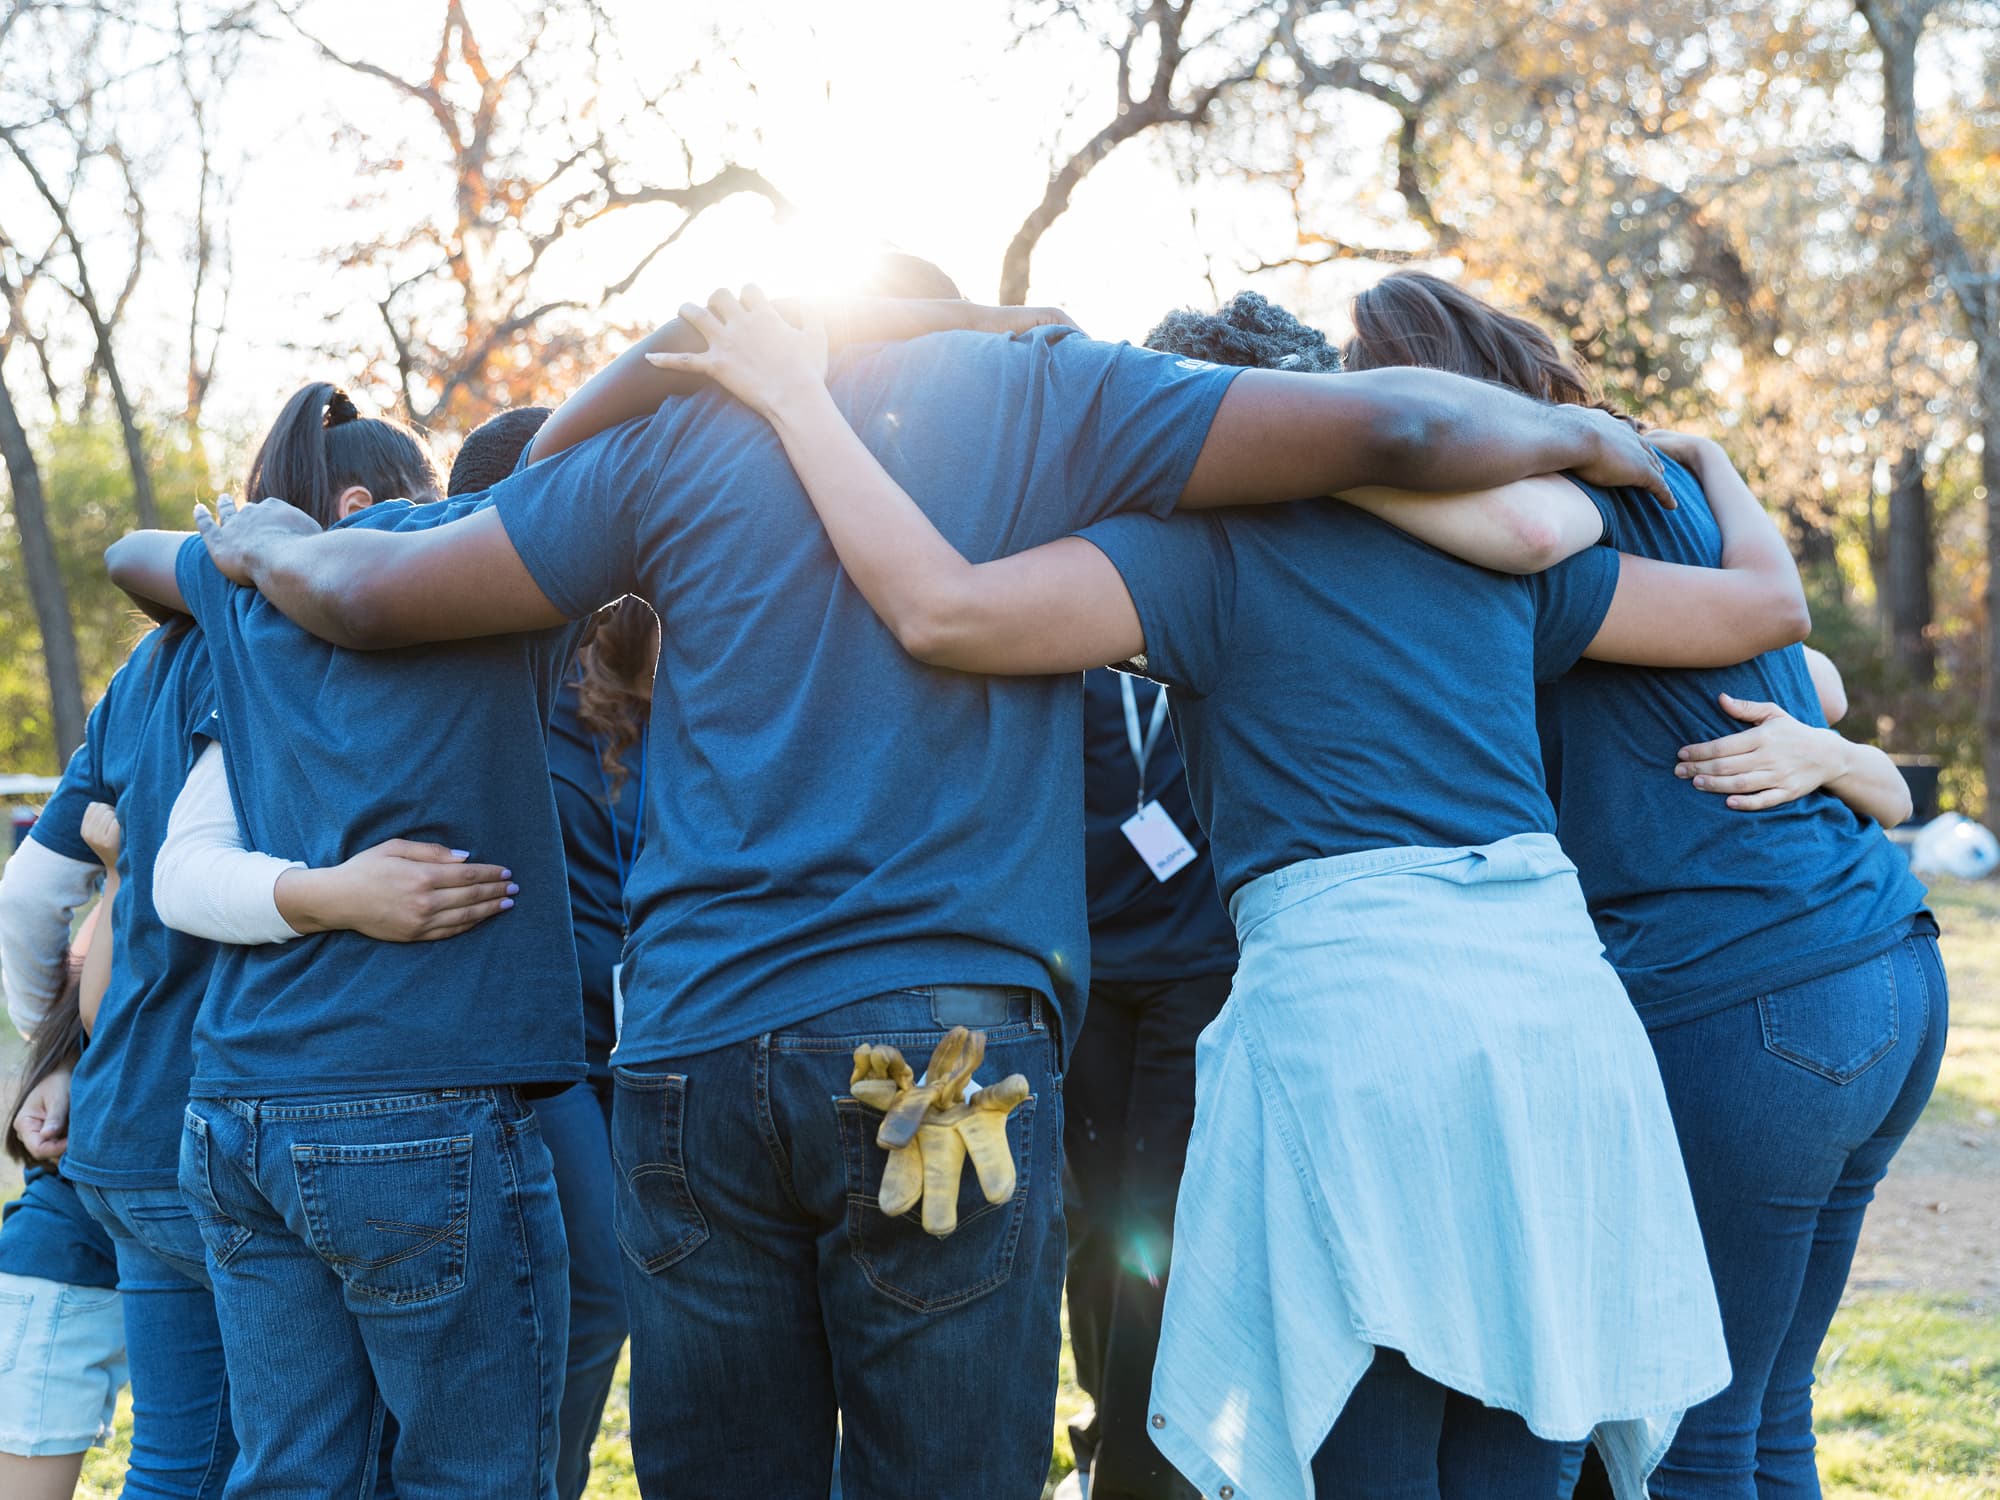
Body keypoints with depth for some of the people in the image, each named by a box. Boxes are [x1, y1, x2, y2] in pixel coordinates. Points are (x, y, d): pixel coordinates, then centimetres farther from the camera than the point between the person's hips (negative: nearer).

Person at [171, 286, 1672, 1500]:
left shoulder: (688, 430, 14)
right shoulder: (1042, 389, 8)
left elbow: (366, 594, 17)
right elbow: (1403, 423, 2)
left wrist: (261, 543, 39)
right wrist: (1581, 434, 22)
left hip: (692, 1047, 3)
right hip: (950, 1033, -2)